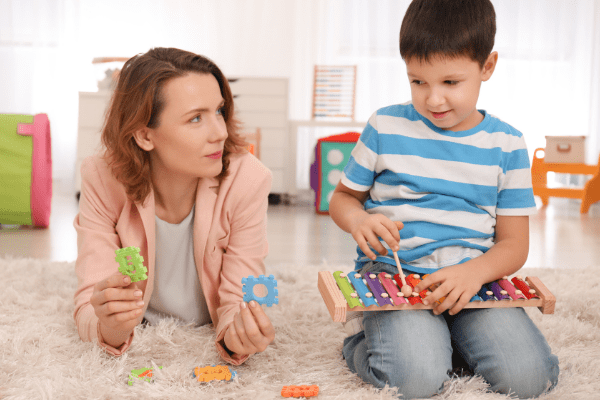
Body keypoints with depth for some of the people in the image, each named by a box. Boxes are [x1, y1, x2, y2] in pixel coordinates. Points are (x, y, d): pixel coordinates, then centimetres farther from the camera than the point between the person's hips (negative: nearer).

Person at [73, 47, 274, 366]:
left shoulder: (246, 181, -26)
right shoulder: (103, 180, -24)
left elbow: (238, 301, -20)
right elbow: (90, 306, -24)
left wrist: (239, 335, -44)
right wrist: (111, 328, -48)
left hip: (209, 341, 1)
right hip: (140, 338, -1)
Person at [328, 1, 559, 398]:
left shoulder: (506, 144, 5)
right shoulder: (385, 127, 3)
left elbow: (514, 242, 4)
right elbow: (343, 196, 14)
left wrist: (475, 273, -18)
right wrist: (358, 220, -12)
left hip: (472, 278, 2)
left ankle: (450, 338, 9)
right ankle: (361, 344, 6)